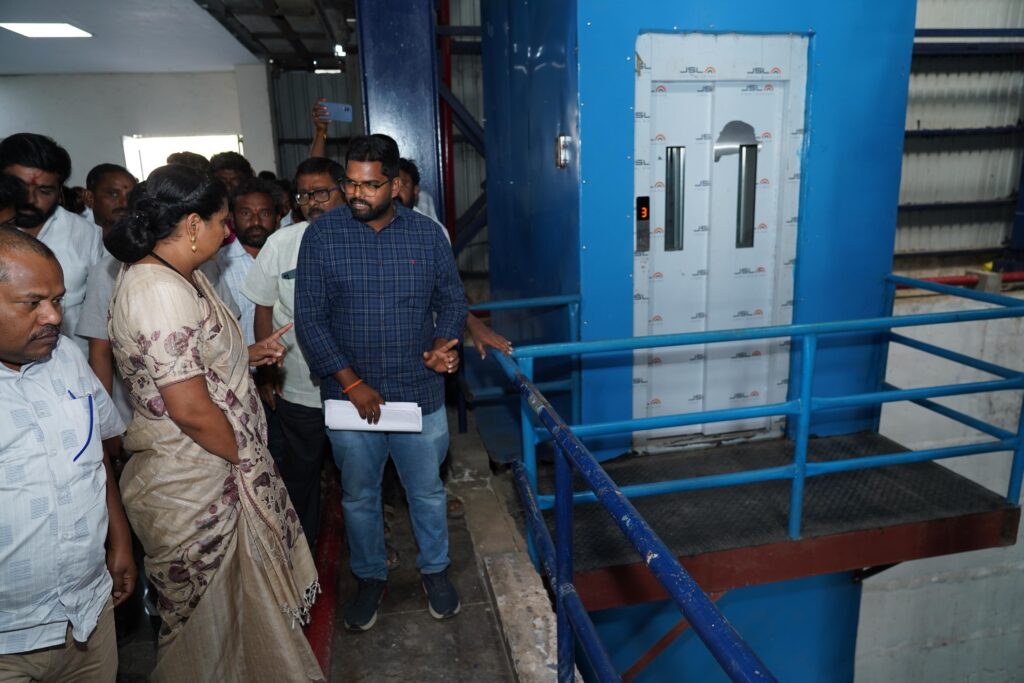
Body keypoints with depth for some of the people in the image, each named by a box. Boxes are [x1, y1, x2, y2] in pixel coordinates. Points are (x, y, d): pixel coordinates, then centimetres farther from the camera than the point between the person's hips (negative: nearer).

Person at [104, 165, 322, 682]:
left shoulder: (178, 275, 6)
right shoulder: (160, 291, -27)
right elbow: (192, 409, -28)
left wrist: (248, 354, 6)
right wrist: (243, 458, -12)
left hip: (210, 469, 10)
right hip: (194, 487, -10)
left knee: (229, 595, 26)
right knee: (211, 607, 13)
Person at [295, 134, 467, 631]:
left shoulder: (426, 234, -3)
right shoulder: (322, 235, -7)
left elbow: (451, 298, 7)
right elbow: (309, 319, -8)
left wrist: (443, 344, -13)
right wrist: (351, 383, -14)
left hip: (420, 394, 1)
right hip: (350, 395, 0)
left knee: (427, 491, 16)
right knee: (359, 496, 17)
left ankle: (435, 569, 41)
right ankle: (370, 577, 41)